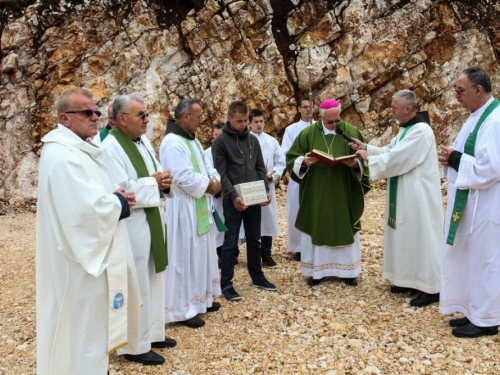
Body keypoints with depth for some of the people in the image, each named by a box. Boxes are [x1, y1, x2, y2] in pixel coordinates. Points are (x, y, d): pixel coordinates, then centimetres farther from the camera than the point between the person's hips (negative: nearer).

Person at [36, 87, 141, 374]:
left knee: (93, 325, 23)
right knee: (83, 326, 4)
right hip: (81, 259, -11)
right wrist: (120, 202, -13)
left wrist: (117, 197, -1)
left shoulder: (81, 148, 11)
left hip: (92, 253, 11)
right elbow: (87, 207, -30)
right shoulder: (62, 155, -22)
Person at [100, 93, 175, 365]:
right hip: (131, 226, -9)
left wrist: (163, 181, -4)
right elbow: (120, 191, -25)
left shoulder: (143, 141, 10)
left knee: (153, 279, 18)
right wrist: (153, 182, -15)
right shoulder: (111, 147, -17)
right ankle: (135, 345, 15)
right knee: (135, 286, 1)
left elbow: (156, 172, 19)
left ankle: (152, 332, 33)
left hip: (152, 222, 9)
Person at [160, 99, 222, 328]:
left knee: (201, 253, 18)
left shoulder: (193, 140, 13)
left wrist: (214, 180, -6)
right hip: (184, 209, -10)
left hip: (200, 208, 10)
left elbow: (206, 165, 15)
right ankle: (182, 309, 9)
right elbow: (185, 178, -27)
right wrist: (210, 184, -13)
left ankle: (200, 298, 32)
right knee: (185, 257, -2)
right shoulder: (173, 143, -20)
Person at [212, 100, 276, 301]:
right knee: (230, 243, 1)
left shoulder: (253, 140, 11)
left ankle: (257, 277, 28)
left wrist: (266, 191, -1)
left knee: (254, 240, 15)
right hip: (233, 201, -5)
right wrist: (233, 196, -20)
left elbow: (260, 169, 13)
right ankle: (226, 284, 10)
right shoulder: (220, 141, -6)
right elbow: (221, 174, -11)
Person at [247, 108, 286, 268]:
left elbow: (281, 162, 7)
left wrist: (272, 175, -8)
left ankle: (266, 255, 16)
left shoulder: (272, 141, 8)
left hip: (267, 186, 3)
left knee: (268, 219, 6)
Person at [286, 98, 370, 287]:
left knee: (345, 229, 8)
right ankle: (316, 270, 20)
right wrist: (303, 162, -20)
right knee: (316, 229, 6)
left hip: (344, 194, 0)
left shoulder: (352, 133, 0)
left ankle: (347, 270, 22)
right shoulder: (308, 134, -1)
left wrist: (356, 164, -19)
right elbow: (291, 159, 0)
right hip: (315, 194, 0)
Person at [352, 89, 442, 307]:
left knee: (421, 238, -4)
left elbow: (396, 159, -23)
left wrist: (369, 157, -11)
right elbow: (391, 151, 16)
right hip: (406, 195, 10)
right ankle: (411, 280, 26)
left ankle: (431, 288, 6)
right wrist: (366, 148, 4)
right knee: (407, 237, 15)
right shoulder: (406, 129, 12)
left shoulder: (420, 130, -20)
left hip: (419, 196, -10)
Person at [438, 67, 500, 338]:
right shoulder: (478, 116, 12)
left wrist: (454, 158, -15)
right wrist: (451, 157, -1)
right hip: (469, 202, 10)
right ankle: (475, 310, 28)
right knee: (470, 257, 15)